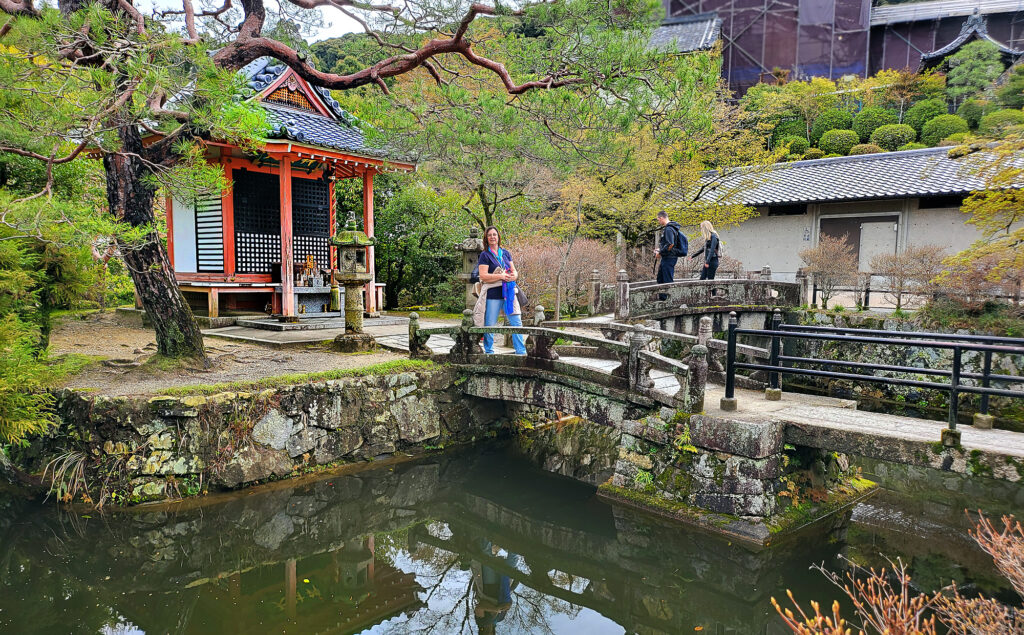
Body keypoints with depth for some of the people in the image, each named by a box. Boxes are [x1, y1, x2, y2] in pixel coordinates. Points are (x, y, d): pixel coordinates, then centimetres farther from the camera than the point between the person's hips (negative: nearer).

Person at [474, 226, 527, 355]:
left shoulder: (505, 253, 16)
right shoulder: (485, 255, 0)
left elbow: (514, 271, 19)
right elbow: (483, 276, -10)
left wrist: (514, 275, -5)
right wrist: (501, 276, -17)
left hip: (508, 292, 5)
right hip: (493, 294, -5)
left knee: (517, 322, 1)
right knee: (489, 325, 0)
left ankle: (521, 352, 7)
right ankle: (489, 352, 14)